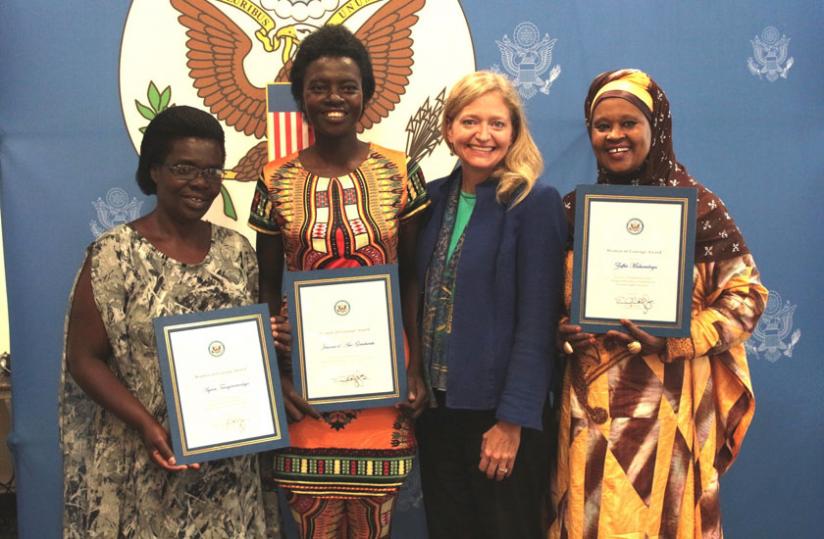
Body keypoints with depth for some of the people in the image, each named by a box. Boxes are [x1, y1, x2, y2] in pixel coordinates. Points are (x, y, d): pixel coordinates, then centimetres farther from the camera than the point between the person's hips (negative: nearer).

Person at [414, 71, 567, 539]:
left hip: (500, 413, -5)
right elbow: (422, 302, 10)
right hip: (437, 407, 5)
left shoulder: (536, 203, -11)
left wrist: (512, 420, -16)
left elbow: (537, 321, -14)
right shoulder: (436, 197, 5)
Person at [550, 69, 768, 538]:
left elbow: (747, 294, -3)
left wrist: (672, 339, -16)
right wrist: (561, 330, -7)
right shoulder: (575, 207, 7)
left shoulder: (696, 205, -4)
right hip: (590, 401, 3)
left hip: (666, 401, -3)